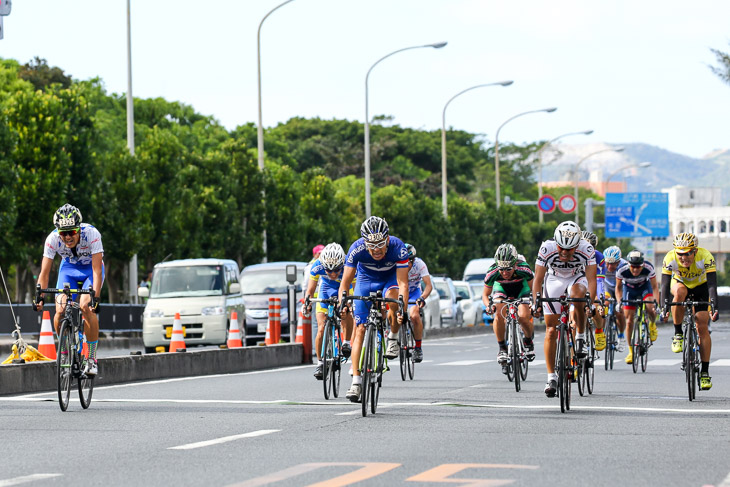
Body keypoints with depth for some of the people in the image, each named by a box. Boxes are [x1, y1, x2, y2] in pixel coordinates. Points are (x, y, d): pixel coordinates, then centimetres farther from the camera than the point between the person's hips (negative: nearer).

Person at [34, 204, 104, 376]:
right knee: (60, 310, -18)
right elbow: (44, 272, -23)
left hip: (91, 267, -2)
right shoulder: (52, 239, -28)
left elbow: (97, 270, -35)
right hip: (69, 268, 2)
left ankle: (92, 358, -15)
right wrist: (39, 296, -35)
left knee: (86, 307, -26)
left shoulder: (92, 234, -35)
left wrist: (95, 297, -44)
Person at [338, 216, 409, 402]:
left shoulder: (398, 248, -34)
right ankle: (356, 380, -9)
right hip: (366, 280, 1)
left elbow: (402, 283, -35)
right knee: (359, 329, -11)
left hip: (390, 278, -1)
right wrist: (342, 305, -42)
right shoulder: (357, 249, -32)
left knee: (392, 295, -37)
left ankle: (393, 337, -10)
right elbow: (345, 282, -26)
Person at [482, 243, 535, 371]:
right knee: (498, 315, -27)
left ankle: (529, 342, 9)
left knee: (523, 317, -23)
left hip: (521, 288, -1)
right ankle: (502, 348, -9)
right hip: (501, 288, 1)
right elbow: (485, 294, -16)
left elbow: (533, 287, -16)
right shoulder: (492, 272, -32)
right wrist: (489, 305, -36)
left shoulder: (523, 269, -35)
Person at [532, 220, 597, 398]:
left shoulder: (586, 249, -29)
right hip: (554, 279, 1)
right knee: (551, 330, -6)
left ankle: (581, 337, -16)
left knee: (578, 294, -38)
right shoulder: (547, 249, -29)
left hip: (577, 278, -1)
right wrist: (536, 303, -38)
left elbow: (591, 279, -31)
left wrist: (590, 303, -45)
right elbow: (538, 279, -25)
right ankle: (551, 377, 0)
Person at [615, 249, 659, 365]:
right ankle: (631, 351, 10)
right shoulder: (622, 270, -33)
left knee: (650, 308, -30)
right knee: (629, 321, -6)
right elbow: (618, 287, -14)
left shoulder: (649, 268, -34)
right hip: (629, 289, 1)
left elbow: (654, 287, -22)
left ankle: (652, 325, 6)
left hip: (644, 287, -1)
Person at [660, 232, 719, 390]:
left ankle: (705, 372, -7)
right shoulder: (670, 259, -30)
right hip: (680, 283, 1)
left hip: (700, 288, -1)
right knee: (680, 292, -37)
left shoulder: (705, 257, -33)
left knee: (702, 327, -12)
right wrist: (664, 307, -44)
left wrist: (715, 307, -50)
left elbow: (712, 284, -38)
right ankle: (678, 334, -20)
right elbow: (665, 285, -31)